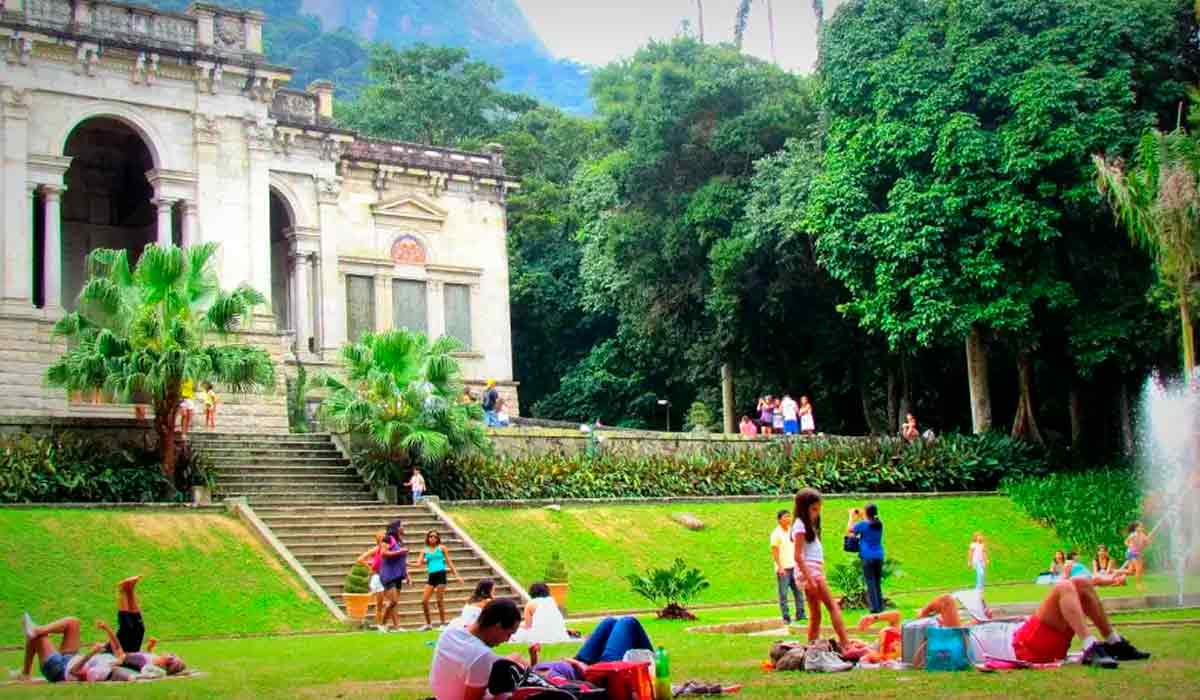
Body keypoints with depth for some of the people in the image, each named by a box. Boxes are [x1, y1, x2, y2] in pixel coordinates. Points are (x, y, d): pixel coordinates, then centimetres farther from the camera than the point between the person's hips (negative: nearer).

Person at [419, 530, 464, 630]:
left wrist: (457, 575, 3)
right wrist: (422, 562, -19)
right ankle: (428, 623, 12)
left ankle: (443, 623, 6)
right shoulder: (425, 551, 11)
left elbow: (449, 563, 6)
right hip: (431, 576, 3)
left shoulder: (441, 548, 5)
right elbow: (419, 563, 6)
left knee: (440, 600, -3)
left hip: (440, 574, -3)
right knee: (424, 600, -2)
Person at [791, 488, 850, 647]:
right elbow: (798, 555, -15)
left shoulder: (809, 525, 19)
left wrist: (818, 576, 12)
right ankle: (845, 643, -17)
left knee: (815, 614, 8)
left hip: (814, 571, 9)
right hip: (809, 571, -9)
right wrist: (810, 578, -21)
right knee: (833, 606, -12)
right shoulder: (800, 526, -9)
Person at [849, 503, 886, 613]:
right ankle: (880, 606, 13)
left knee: (871, 583, -4)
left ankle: (874, 608, -9)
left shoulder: (863, 524, -9)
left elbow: (849, 530, 4)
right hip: (879, 557, 5)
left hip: (868, 557, -5)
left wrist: (852, 516, 14)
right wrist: (861, 517, 28)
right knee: (878, 583, 13)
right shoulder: (879, 524, 7)